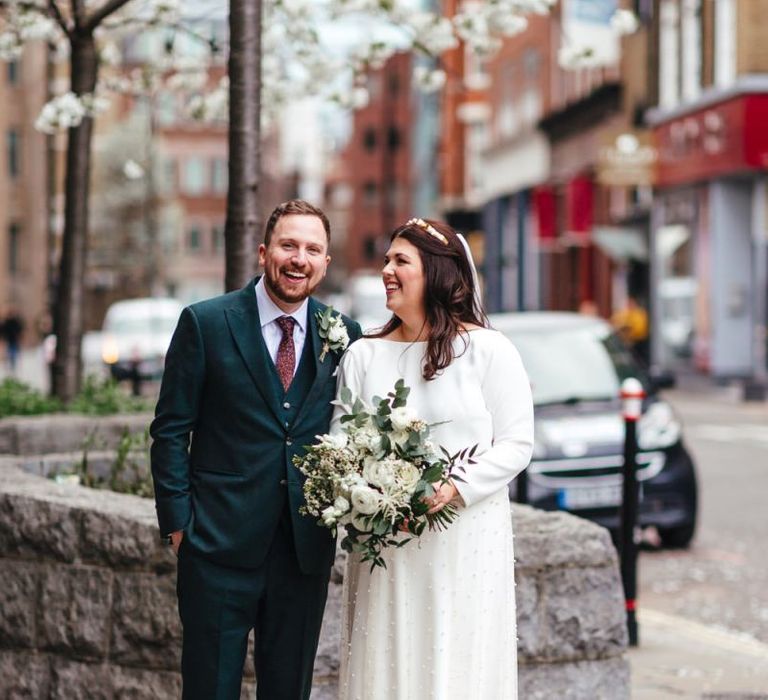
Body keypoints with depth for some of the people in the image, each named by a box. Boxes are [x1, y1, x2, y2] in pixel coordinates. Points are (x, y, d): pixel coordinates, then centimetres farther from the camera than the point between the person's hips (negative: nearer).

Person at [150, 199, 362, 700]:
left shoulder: (344, 335, 5)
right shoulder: (206, 323, -3)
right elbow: (171, 430, -2)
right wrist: (178, 522, -6)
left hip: (307, 548, 3)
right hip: (220, 544, -3)